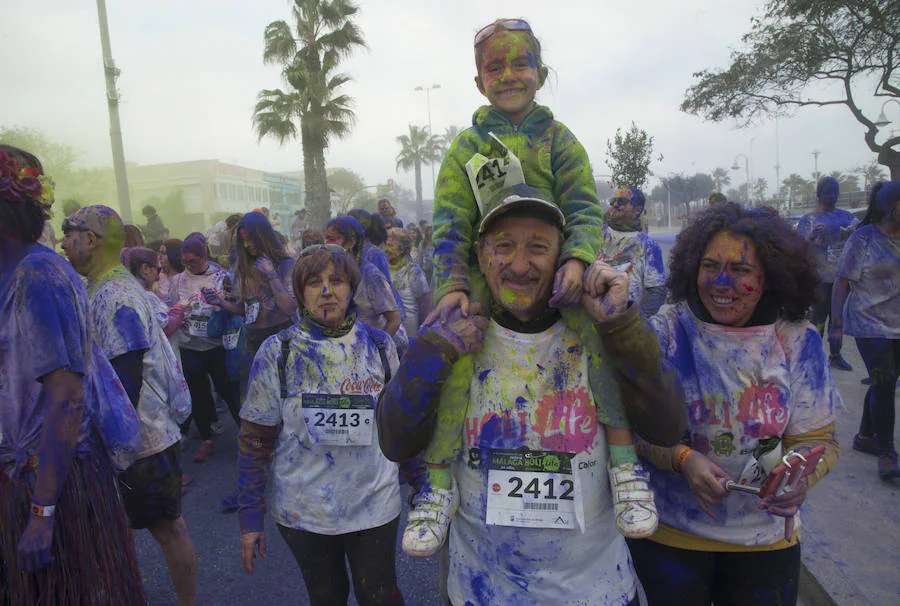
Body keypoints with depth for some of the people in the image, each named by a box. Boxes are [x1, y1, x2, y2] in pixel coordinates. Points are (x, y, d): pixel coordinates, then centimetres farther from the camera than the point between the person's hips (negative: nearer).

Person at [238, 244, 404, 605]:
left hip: (375, 507, 0)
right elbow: (255, 439, -3)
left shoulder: (379, 345, -3)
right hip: (302, 512, 0)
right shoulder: (276, 352, -7)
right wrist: (250, 516, -2)